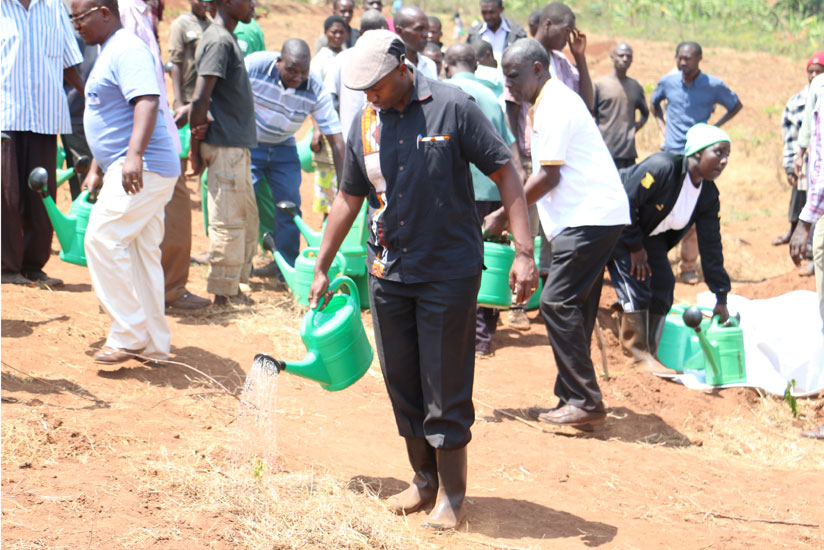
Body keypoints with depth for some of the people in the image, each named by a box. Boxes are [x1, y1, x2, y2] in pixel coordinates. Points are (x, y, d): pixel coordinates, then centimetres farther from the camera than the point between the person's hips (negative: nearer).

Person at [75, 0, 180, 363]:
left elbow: (147, 102, -27)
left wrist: (134, 155, -38)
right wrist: (97, 168, 30)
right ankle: (154, 344, 15)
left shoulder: (127, 50, -13)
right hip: (136, 171, 11)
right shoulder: (108, 53, 22)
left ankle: (129, 334, -11)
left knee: (102, 239, -14)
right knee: (141, 253, 11)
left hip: (143, 168, -11)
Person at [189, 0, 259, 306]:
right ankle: (223, 293, 4)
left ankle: (233, 288, 24)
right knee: (228, 222, -3)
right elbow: (200, 101, -21)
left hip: (237, 146, 10)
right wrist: (196, 149, -15)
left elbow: (202, 102, 19)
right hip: (225, 147, -10)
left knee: (248, 219, 16)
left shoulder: (227, 39, 15)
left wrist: (198, 146, 17)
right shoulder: (218, 42, -16)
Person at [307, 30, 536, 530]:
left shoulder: (453, 108, -10)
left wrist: (523, 253, -16)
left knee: (446, 388, 0)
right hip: (387, 273, 5)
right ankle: (424, 479, 28)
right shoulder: (366, 123, 5)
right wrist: (322, 269, 18)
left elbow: (505, 172, -9)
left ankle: (453, 494, 14)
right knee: (402, 382, 12)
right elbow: (349, 198, 15)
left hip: (450, 272, -5)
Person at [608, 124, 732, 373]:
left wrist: (721, 297, -3)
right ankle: (638, 353, -14)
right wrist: (635, 247, -21)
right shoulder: (662, 168, -32)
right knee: (636, 278, -19)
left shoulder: (709, 195, -7)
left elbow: (711, 245, -3)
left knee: (663, 283, -4)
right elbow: (625, 203, -29)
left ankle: (648, 353, 6)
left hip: (648, 234, 8)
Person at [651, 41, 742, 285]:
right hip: (670, 155, 1)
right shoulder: (667, 81, 5)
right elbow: (654, 103, 26)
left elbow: (736, 105, 15)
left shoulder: (714, 85, -2)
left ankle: (689, 266, 7)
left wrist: (715, 127, 5)